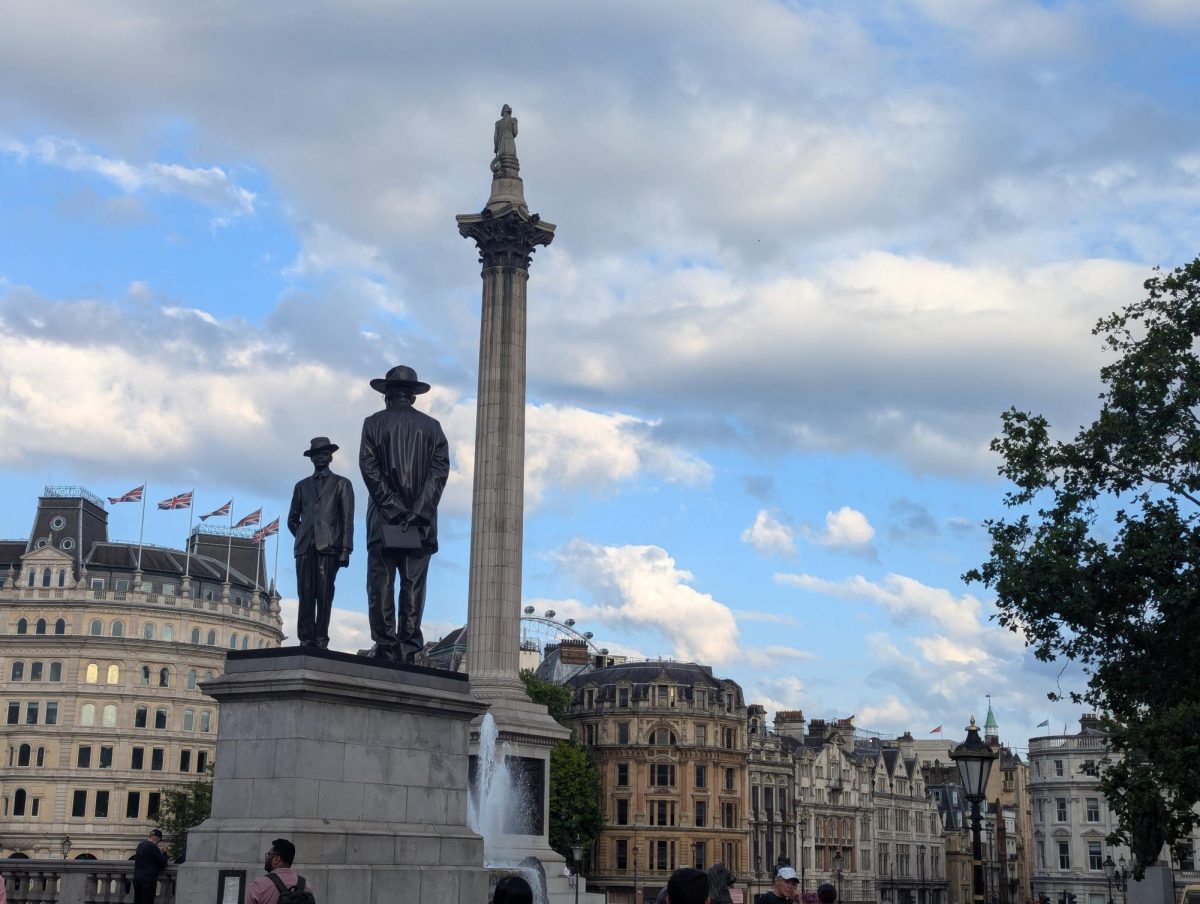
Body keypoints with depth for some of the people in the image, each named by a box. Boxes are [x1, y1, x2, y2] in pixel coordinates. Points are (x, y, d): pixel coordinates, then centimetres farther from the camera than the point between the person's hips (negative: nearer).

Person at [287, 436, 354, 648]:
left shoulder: (342, 484, 14)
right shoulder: (302, 486, 22)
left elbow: (347, 519, 5)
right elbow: (293, 519, 25)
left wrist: (345, 549, -5)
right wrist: (303, 538, 11)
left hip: (329, 546, -2)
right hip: (305, 547, 2)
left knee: (324, 595, -9)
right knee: (305, 595, -5)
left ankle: (321, 640, -11)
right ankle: (306, 640, -7)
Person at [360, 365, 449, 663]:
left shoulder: (374, 423, 4)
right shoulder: (431, 426, 8)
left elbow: (368, 466, -7)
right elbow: (440, 469, -2)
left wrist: (392, 507, -8)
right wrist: (419, 510, -7)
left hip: (384, 520, -2)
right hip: (422, 521, 2)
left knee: (381, 583, 0)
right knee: (414, 585, 2)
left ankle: (385, 646, -5)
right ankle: (409, 647, -2)